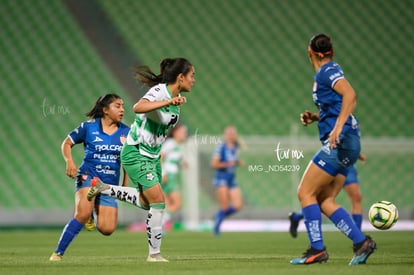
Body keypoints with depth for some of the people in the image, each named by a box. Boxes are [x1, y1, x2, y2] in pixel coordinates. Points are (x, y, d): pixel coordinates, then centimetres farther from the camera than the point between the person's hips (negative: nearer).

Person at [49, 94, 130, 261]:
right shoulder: (89, 127, -3)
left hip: (110, 184, 4)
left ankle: (95, 211, 29)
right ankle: (58, 253, -19)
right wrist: (70, 162, -11)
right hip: (88, 175, -4)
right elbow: (67, 143, 7)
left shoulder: (125, 132, 5)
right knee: (83, 214, -30)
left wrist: (125, 184, 12)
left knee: (107, 229, -7)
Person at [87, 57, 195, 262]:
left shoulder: (176, 97, 6)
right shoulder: (160, 91, -22)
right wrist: (168, 102, -50)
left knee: (146, 203, 15)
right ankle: (154, 253, -2)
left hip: (152, 156, 9)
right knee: (158, 201, -12)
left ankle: (103, 189, 28)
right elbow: (138, 108, -43)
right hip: (135, 154, -9)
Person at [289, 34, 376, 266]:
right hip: (341, 145, 9)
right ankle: (361, 241, 0)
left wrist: (338, 127, -32)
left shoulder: (327, 71, -8)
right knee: (324, 201, 6)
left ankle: (317, 249, -11)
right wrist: (316, 118, 17)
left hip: (340, 142, -9)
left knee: (305, 192, -8)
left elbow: (350, 95, -24)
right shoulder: (328, 71, 20)